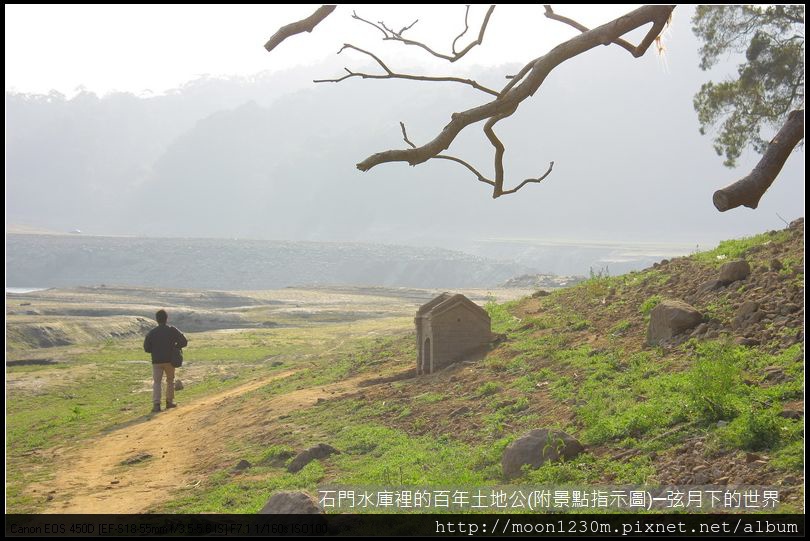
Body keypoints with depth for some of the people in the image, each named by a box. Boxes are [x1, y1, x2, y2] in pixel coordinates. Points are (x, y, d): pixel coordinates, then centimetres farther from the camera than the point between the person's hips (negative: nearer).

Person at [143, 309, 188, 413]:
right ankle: (169, 401, 25)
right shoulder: (172, 330, -5)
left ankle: (156, 404, -12)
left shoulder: (152, 332, -4)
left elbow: (146, 348, -1)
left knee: (156, 382, 2)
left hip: (156, 361, 0)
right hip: (169, 360, 0)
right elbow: (184, 342, -6)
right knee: (170, 381, 18)